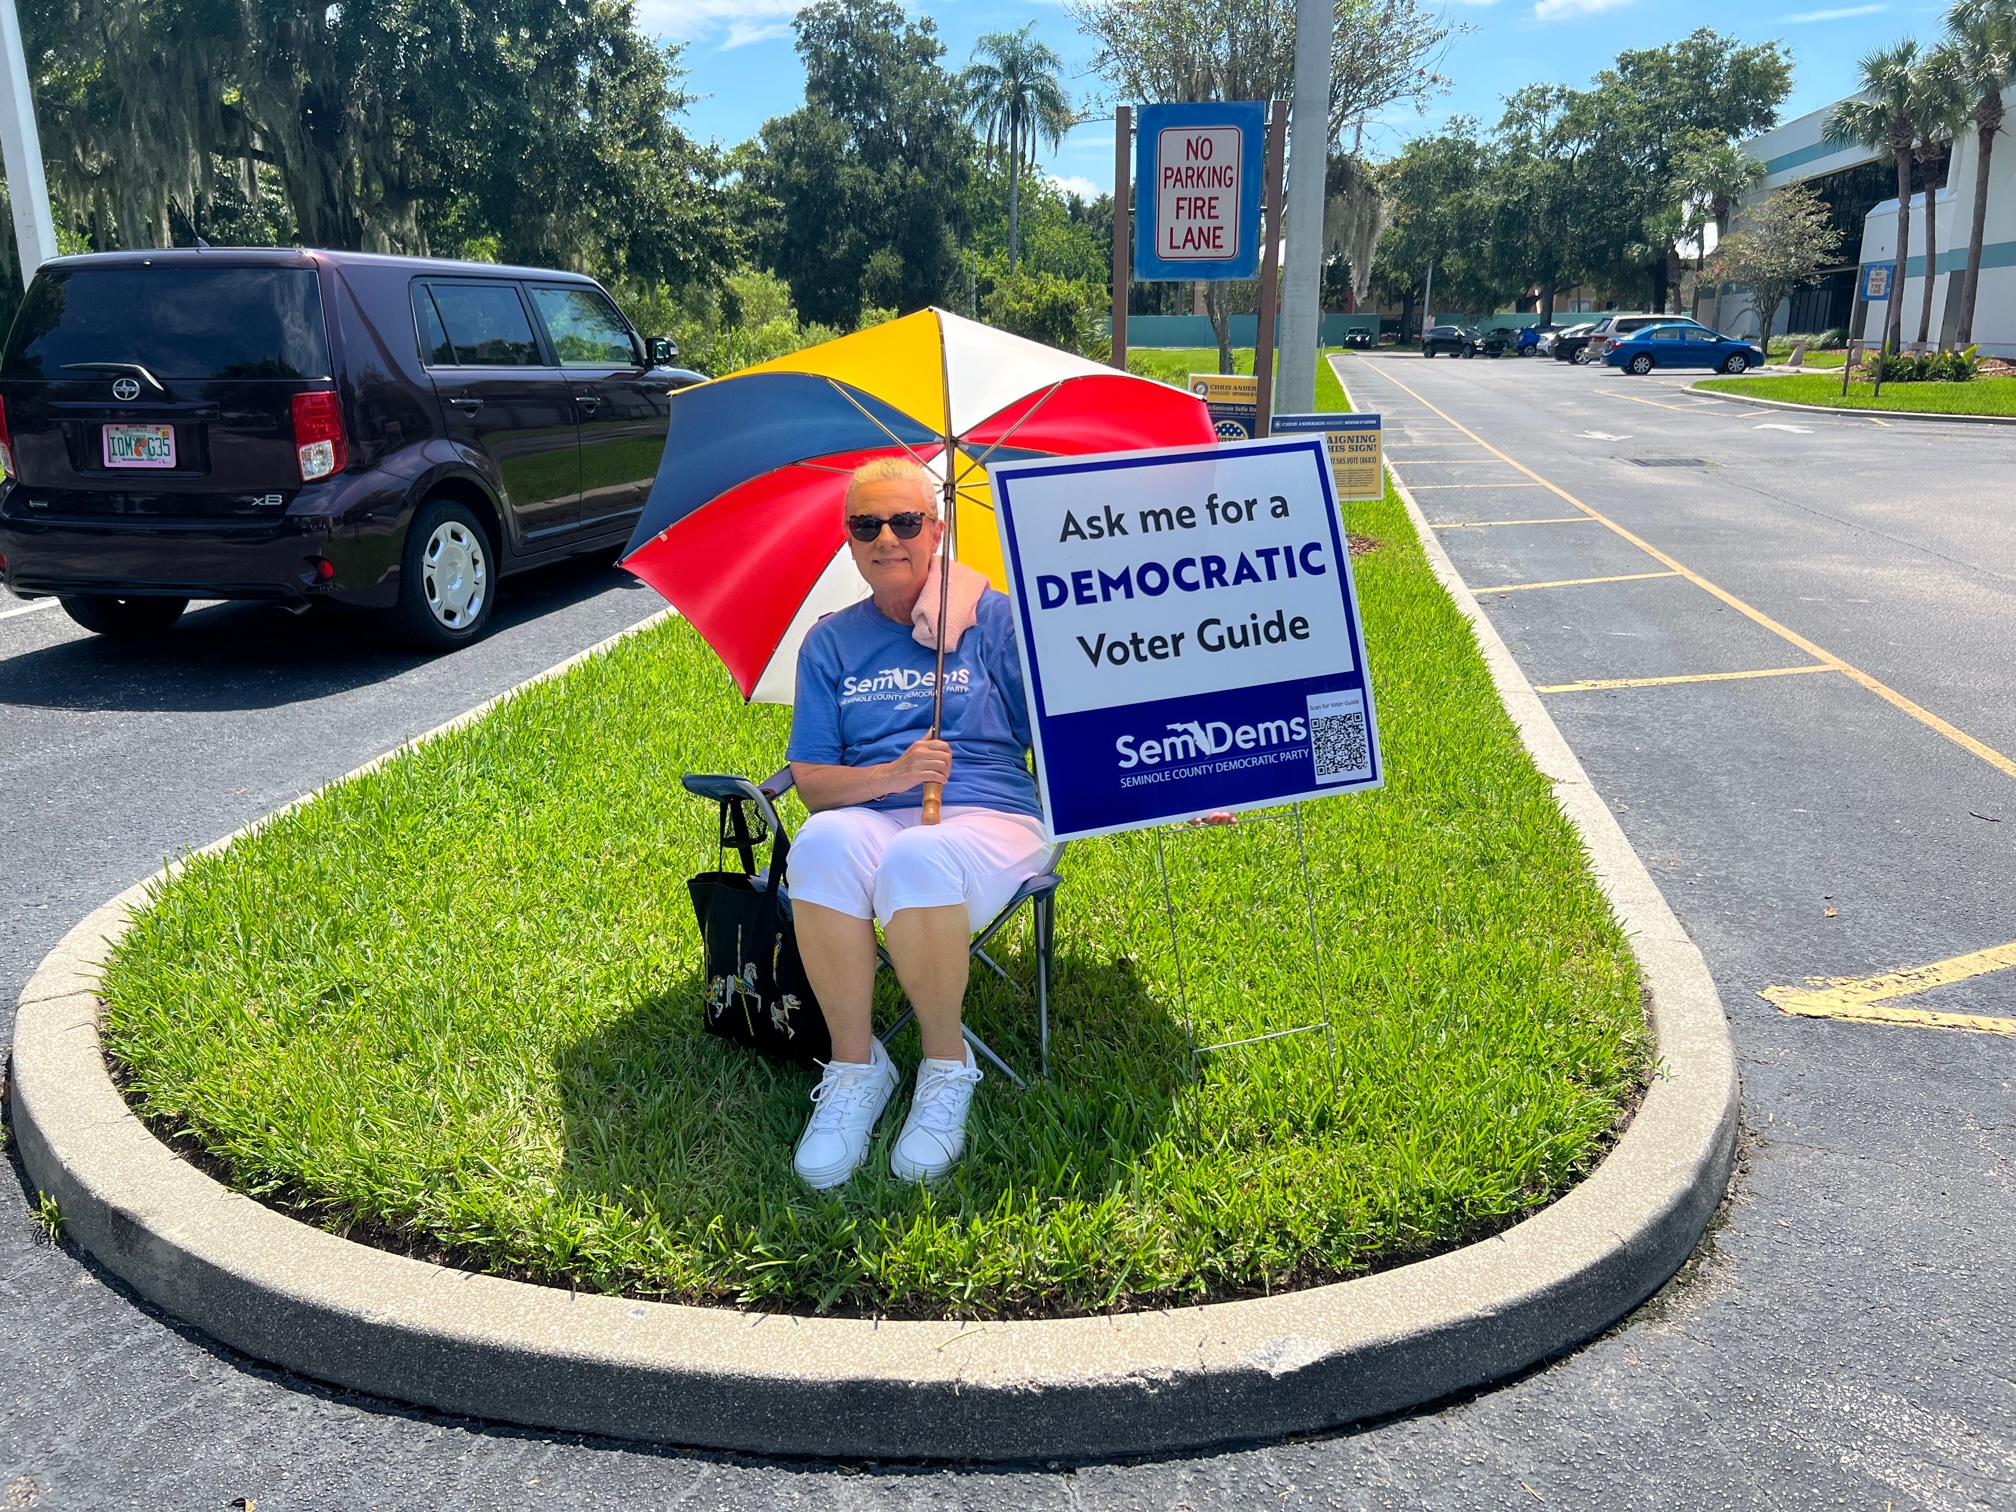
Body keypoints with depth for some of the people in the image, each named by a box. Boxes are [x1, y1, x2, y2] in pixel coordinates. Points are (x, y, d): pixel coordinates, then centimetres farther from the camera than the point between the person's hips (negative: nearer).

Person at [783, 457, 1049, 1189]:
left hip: (990, 819, -2)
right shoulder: (830, 643, 14)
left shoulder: (994, 617, 8)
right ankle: (855, 1066, -16)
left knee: (916, 860, -38)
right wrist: (893, 775, -12)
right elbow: (810, 779, 7)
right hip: (872, 819, 2)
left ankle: (947, 1066, -13)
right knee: (822, 844, -35)